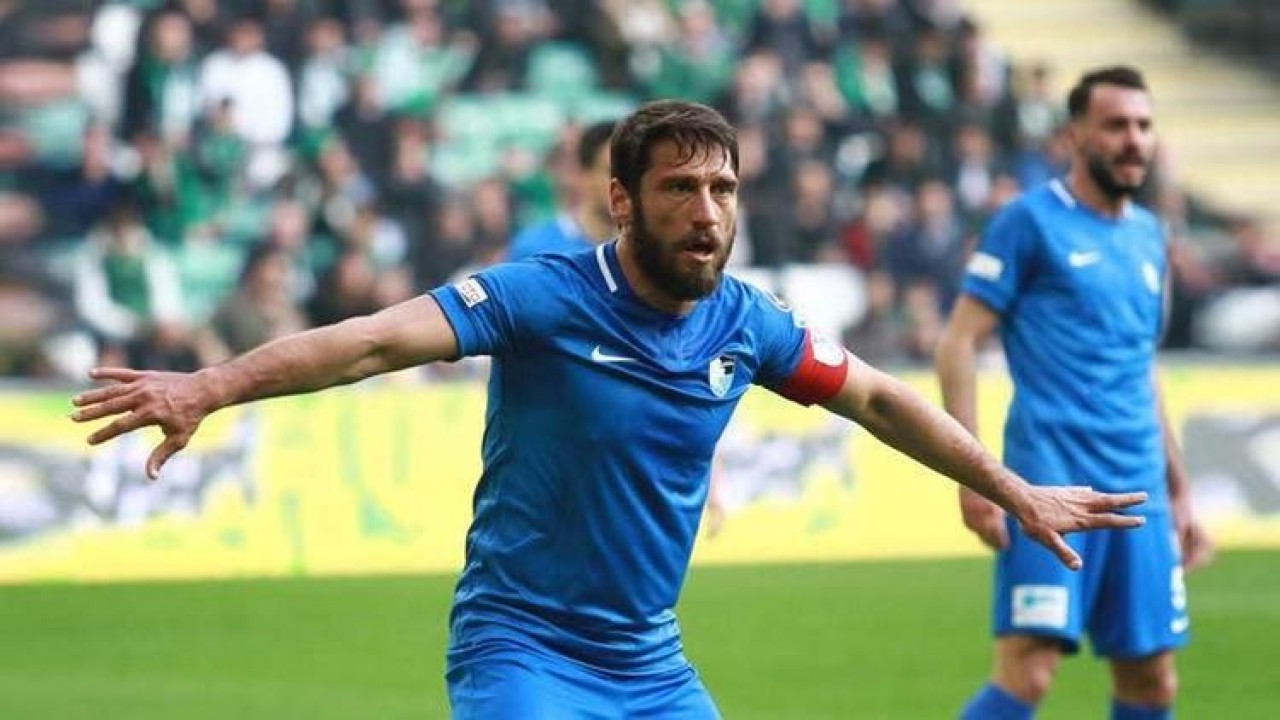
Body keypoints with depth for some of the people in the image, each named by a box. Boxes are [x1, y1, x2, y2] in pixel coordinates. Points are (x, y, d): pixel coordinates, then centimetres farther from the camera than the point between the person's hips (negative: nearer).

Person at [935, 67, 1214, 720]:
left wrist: (1178, 490, 24)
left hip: (1137, 493, 7)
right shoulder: (1030, 220, -3)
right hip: (1052, 484, -7)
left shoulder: (1147, 235, 17)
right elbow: (957, 343, -6)